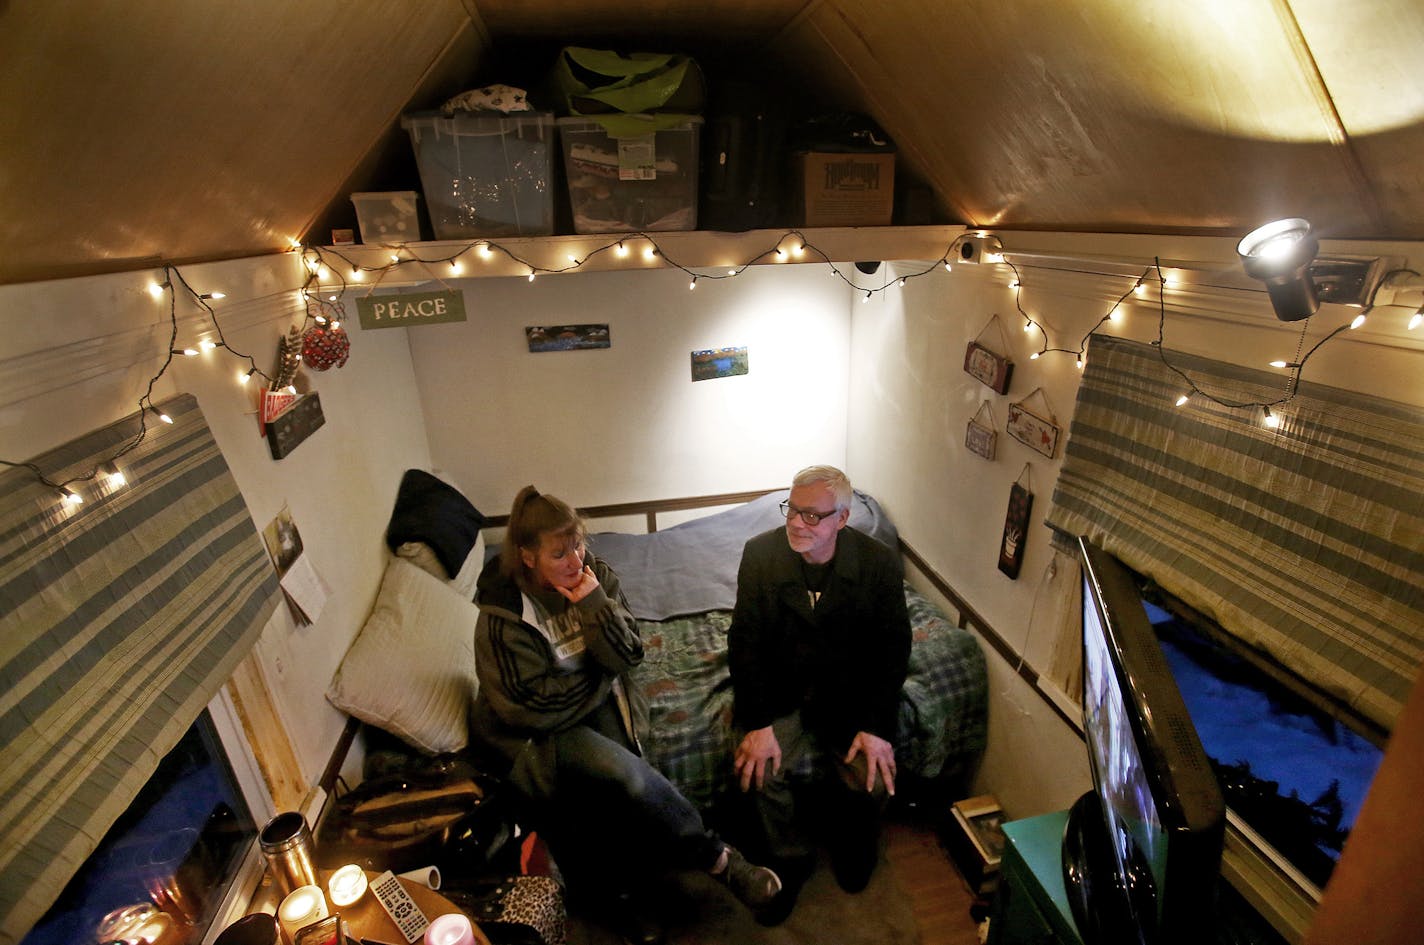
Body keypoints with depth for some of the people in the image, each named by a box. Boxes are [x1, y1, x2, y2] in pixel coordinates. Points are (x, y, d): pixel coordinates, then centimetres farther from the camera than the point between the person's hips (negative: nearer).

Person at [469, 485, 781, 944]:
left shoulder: (595, 575, -9)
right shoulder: (502, 617, -22)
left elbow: (626, 656, -10)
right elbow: (531, 707, -19)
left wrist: (595, 604, -27)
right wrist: (599, 680, -9)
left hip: (596, 702, 5)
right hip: (533, 732, -5)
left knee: (617, 790, -25)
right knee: (623, 774, -27)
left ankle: (621, 893, 5)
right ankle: (718, 858, -7)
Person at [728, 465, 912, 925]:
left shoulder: (880, 563, -12)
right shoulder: (761, 553, -12)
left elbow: (892, 650, -8)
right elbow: (746, 642, -11)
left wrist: (877, 727, -18)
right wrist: (759, 723, -20)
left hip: (851, 687, 1)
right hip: (779, 685, 0)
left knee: (873, 777, -16)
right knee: (759, 770, -20)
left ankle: (853, 848, 22)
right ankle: (790, 860, 13)